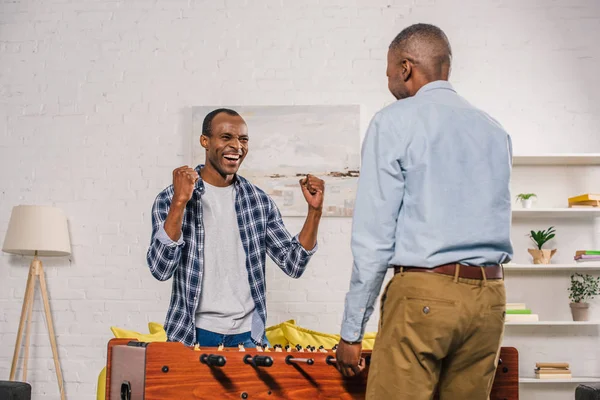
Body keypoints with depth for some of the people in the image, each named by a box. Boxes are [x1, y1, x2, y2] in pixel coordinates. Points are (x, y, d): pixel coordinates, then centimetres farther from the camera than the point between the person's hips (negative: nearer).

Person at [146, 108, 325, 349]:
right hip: (193, 335, -3)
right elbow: (160, 269, -17)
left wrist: (314, 210, -9)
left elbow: (293, 265, 3)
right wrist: (180, 202, -27)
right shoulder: (171, 199, -6)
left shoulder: (259, 201, 4)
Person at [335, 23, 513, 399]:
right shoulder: (495, 130, 15)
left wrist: (352, 330, -3)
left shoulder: (394, 121, -2)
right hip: (490, 296, 6)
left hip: (423, 294, -6)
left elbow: (373, 236, -6)